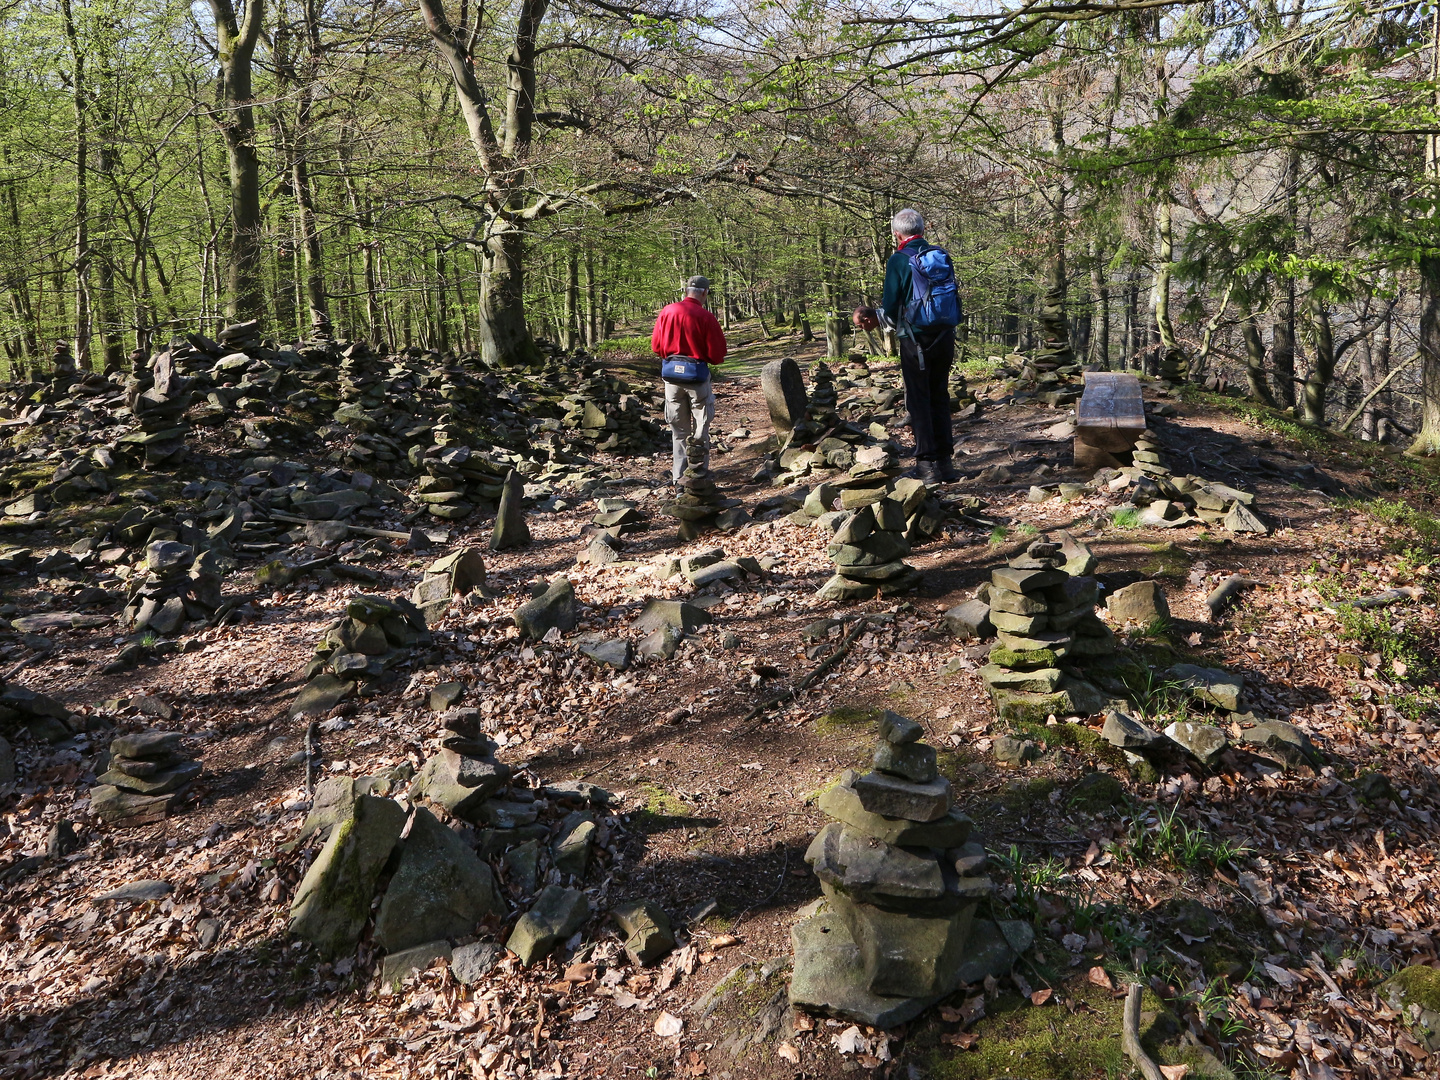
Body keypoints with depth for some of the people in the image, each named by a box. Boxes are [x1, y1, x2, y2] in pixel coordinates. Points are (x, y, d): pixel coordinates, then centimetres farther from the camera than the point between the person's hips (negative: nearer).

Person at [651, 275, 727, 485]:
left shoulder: (666, 312, -1)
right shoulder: (706, 317, -12)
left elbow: (656, 346, 4)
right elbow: (717, 353, -10)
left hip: (671, 373, 4)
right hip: (696, 374, -3)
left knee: (679, 428, 14)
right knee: (700, 428, 9)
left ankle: (680, 475, 16)